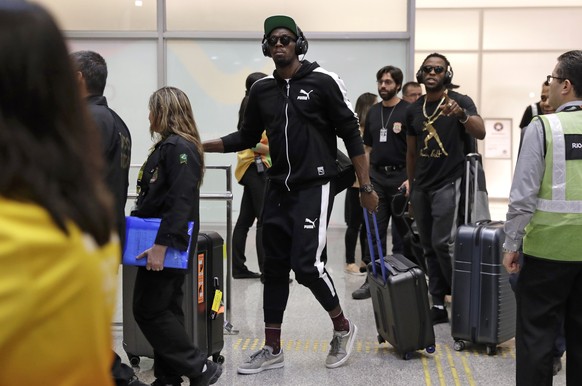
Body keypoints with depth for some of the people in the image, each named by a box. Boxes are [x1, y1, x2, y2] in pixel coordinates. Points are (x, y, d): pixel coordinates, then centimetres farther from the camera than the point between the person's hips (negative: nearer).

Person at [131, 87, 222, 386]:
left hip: (164, 245, -10)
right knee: (165, 310, 12)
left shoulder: (179, 148, -16)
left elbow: (181, 201, -24)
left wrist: (161, 244, -26)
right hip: (161, 243, 10)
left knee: (149, 310, -5)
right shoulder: (168, 146, 15)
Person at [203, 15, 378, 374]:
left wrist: (366, 187, -6)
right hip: (278, 189, 6)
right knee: (275, 267, 8)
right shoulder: (262, 89, 7)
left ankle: (343, 328, 14)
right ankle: (272, 349, 19)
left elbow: (351, 135, -5)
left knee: (307, 263, -13)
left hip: (315, 186, -5)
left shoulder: (324, 82, -7)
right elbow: (247, 138, 17)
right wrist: (201, 145, 5)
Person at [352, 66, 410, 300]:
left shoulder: (408, 111, -5)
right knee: (375, 232, 5)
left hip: (400, 177, -5)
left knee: (402, 232, 5)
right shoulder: (373, 112, 12)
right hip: (376, 177, 5)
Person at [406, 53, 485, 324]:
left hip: (448, 184, -6)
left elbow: (480, 133, -21)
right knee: (429, 248, 7)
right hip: (422, 187, 6)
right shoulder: (414, 110, 11)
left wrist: (461, 114, -40)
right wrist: (411, 186, 15)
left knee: (443, 244, -13)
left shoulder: (460, 101, -5)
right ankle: (438, 305, 14)